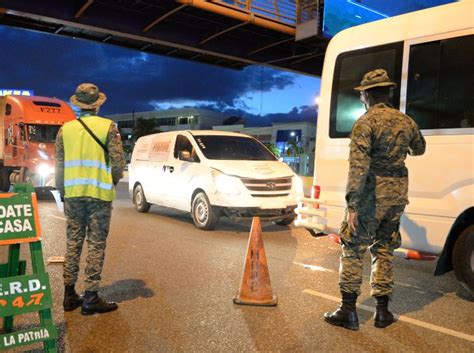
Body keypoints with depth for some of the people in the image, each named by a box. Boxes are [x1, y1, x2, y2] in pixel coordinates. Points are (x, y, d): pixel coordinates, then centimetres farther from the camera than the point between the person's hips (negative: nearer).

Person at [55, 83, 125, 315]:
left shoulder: (65, 129, 6)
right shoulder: (108, 127, -5)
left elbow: (59, 165, 8)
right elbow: (118, 162, -7)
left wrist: (62, 191, 18)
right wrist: (112, 182, 11)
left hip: (73, 194, 4)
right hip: (100, 193, -3)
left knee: (73, 242, 12)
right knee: (96, 244, 2)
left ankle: (70, 295, 19)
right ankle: (91, 298, 5)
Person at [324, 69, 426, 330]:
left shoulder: (365, 123, -12)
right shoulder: (406, 121, 8)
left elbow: (358, 165, -22)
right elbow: (419, 149, 27)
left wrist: (352, 204, -23)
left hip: (372, 194, -6)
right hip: (397, 194, 6)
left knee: (352, 248, 4)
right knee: (384, 250, 15)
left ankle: (348, 310, 6)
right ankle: (382, 311, 21)